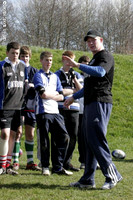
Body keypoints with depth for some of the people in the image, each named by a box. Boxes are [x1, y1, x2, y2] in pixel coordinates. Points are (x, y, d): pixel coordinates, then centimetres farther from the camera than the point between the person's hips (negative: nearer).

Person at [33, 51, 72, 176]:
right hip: (43, 112, -5)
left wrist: (49, 95, -3)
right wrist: (54, 94, 3)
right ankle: (45, 167, 11)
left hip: (55, 111, 5)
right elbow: (43, 94, -12)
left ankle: (58, 167, 3)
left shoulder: (55, 77, 19)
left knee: (64, 137, -3)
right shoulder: (38, 76, 1)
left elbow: (61, 96, 12)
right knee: (44, 141, -1)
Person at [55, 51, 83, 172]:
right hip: (61, 108, -4)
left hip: (74, 108, 4)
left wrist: (74, 79, -6)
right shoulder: (57, 75, 5)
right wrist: (73, 91, -2)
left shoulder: (77, 75, 17)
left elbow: (81, 90, 5)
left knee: (73, 136, 1)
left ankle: (67, 161, 10)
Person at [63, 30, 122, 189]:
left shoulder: (105, 56, -5)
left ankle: (112, 175, -7)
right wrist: (73, 97, 36)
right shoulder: (94, 59, 25)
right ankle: (87, 180, 12)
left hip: (100, 103, -10)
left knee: (96, 140, -13)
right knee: (89, 142, 9)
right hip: (90, 104, 10)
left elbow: (100, 72, -28)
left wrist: (77, 65, -29)